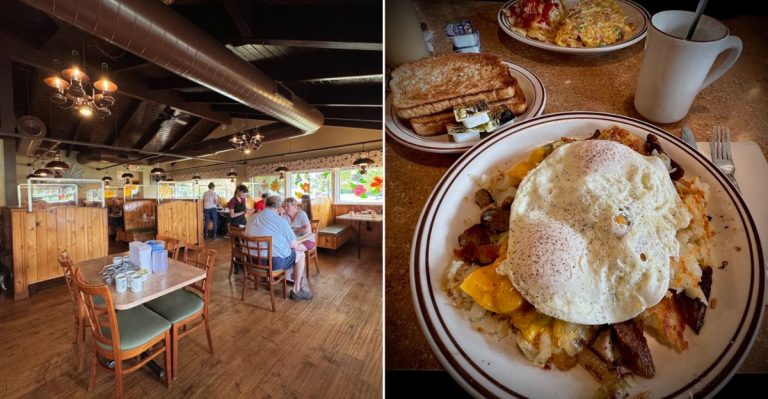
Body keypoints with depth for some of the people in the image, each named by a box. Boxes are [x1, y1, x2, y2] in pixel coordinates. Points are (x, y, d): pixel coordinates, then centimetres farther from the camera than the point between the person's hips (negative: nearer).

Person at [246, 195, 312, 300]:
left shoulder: (253, 218, 6)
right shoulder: (281, 221, -13)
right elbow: (294, 245, -8)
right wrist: (299, 246, 17)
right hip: (274, 261, -7)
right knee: (301, 254, 16)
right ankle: (296, 291, 19)